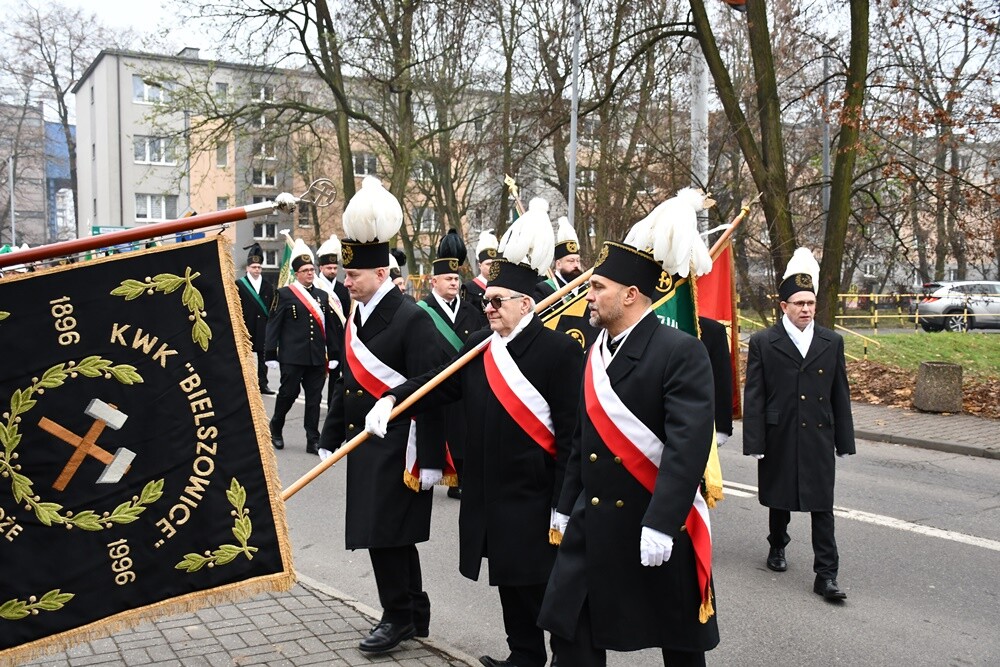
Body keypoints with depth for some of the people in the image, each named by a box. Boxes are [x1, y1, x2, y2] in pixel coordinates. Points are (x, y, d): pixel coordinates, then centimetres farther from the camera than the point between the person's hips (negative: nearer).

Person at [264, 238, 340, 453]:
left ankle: (313, 441, 10)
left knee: (314, 398, 5)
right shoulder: (285, 294, -1)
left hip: (317, 357, 4)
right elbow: (273, 325, -3)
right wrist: (270, 354, -7)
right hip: (292, 356, -4)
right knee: (289, 393, 1)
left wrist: (333, 355, 10)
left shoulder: (322, 296, 13)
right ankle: (275, 428, 27)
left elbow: (331, 327, 13)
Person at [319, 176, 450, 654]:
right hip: (364, 444, 8)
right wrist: (330, 439, 17)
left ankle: (398, 616, 13)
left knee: (386, 532, -4)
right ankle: (413, 613, 27)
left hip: (396, 448, -8)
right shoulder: (356, 317, 10)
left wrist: (430, 461, -18)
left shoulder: (410, 319, -15)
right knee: (391, 535, 14)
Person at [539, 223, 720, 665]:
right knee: (569, 628, 8)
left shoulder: (680, 352, -15)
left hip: (657, 521, -6)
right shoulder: (596, 352, 9)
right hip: (593, 520, 7)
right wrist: (567, 506, 17)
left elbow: (688, 444, -23)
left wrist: (661, 523, -28)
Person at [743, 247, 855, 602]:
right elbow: (753, 396, -4)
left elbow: (840, 395, 7)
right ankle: (777, 547, 40)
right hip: (779, 438, -1)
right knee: (778, 499, 16)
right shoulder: (762, 342, -3)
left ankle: (826, 574, 3)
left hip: (819, 438, 1)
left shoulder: (832, 342, 5)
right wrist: (754, 442, -8)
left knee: (822, 506, 0)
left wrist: (844, 440, 6)